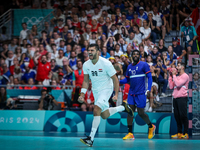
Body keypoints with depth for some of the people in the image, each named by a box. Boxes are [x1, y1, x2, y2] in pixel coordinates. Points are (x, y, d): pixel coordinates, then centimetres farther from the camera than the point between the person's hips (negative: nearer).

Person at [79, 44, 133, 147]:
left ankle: (91, 138, -22)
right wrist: (82, 94, -5)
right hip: (95, 91, 6)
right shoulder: (86, 65, -6)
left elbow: (115, 79, -13)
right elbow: (86, 81, 6)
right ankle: (123, 107, 40)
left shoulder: (106, 63, -20)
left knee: (96, 110, -24)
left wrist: (116, 94, -18)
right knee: (104, 115, 13)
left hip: (106, 89, -6)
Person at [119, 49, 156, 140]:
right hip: (131, 93, 5)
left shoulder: (144, 65, -4)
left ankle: (151, 127, 23)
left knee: (141, 113, -3)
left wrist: (149, 89, -18)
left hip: (141, 93, -5)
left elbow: (149, 77, -6)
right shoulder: (129, 67, 13)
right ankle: (130, 133, -1)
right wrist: (119, 81, 0)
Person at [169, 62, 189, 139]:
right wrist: (171, 76, 11)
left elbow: (178, 84, -17)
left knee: (183, 116, -9)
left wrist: (174, 75, -7)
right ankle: (179, 133, 10)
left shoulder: (185, 76, -3)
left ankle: (185, 133, -7)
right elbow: (171, 86, 13)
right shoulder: (177, 77, 20)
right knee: (177, 116, 6)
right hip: (175, 98, 8)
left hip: (182, 98, -8)